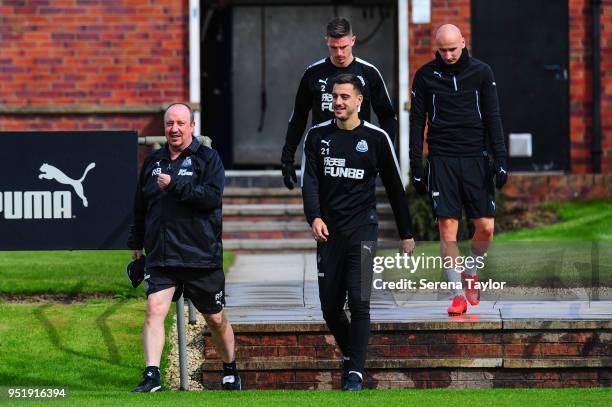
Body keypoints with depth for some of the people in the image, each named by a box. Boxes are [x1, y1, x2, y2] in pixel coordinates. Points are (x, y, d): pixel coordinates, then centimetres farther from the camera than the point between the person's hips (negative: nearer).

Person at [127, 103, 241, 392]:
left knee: (215, 319, 10)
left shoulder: (207, 158, -1)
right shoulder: (153, 161, 12)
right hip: (160, 257, 3)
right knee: (154, 310, -17)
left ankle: (230, 371, 32)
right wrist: (136, 242, 26)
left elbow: (213, 197, -18)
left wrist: (175, 185, -22)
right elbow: (140, 206, 23)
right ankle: (151, 376, -21)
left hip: (202, 257, -3)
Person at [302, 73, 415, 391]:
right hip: (328, 232, 3)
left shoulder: (376, 138, 3)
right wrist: (314, 217, -18)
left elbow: (394, 186, 9)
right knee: (330, 306, 4)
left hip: (362, 229, -3)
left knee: (358, 301, -13)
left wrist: (406, 233, 11)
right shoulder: (317, 136, 8)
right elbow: (309, 181, -1)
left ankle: (356, 373, -12)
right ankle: (350, 356, 27)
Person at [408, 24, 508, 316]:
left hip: (475, 159, 1)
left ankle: (470, 272, 23)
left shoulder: (481, 72, 5)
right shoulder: (425, 75, 4)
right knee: (447, 228, -7)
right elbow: (417, 123, 6)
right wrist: (416, 168, 1)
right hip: (441, 160, 0)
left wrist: (500, 160, -6)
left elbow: (493, 118, 3)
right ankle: (458, 293, 0)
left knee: (485, 226, -5)